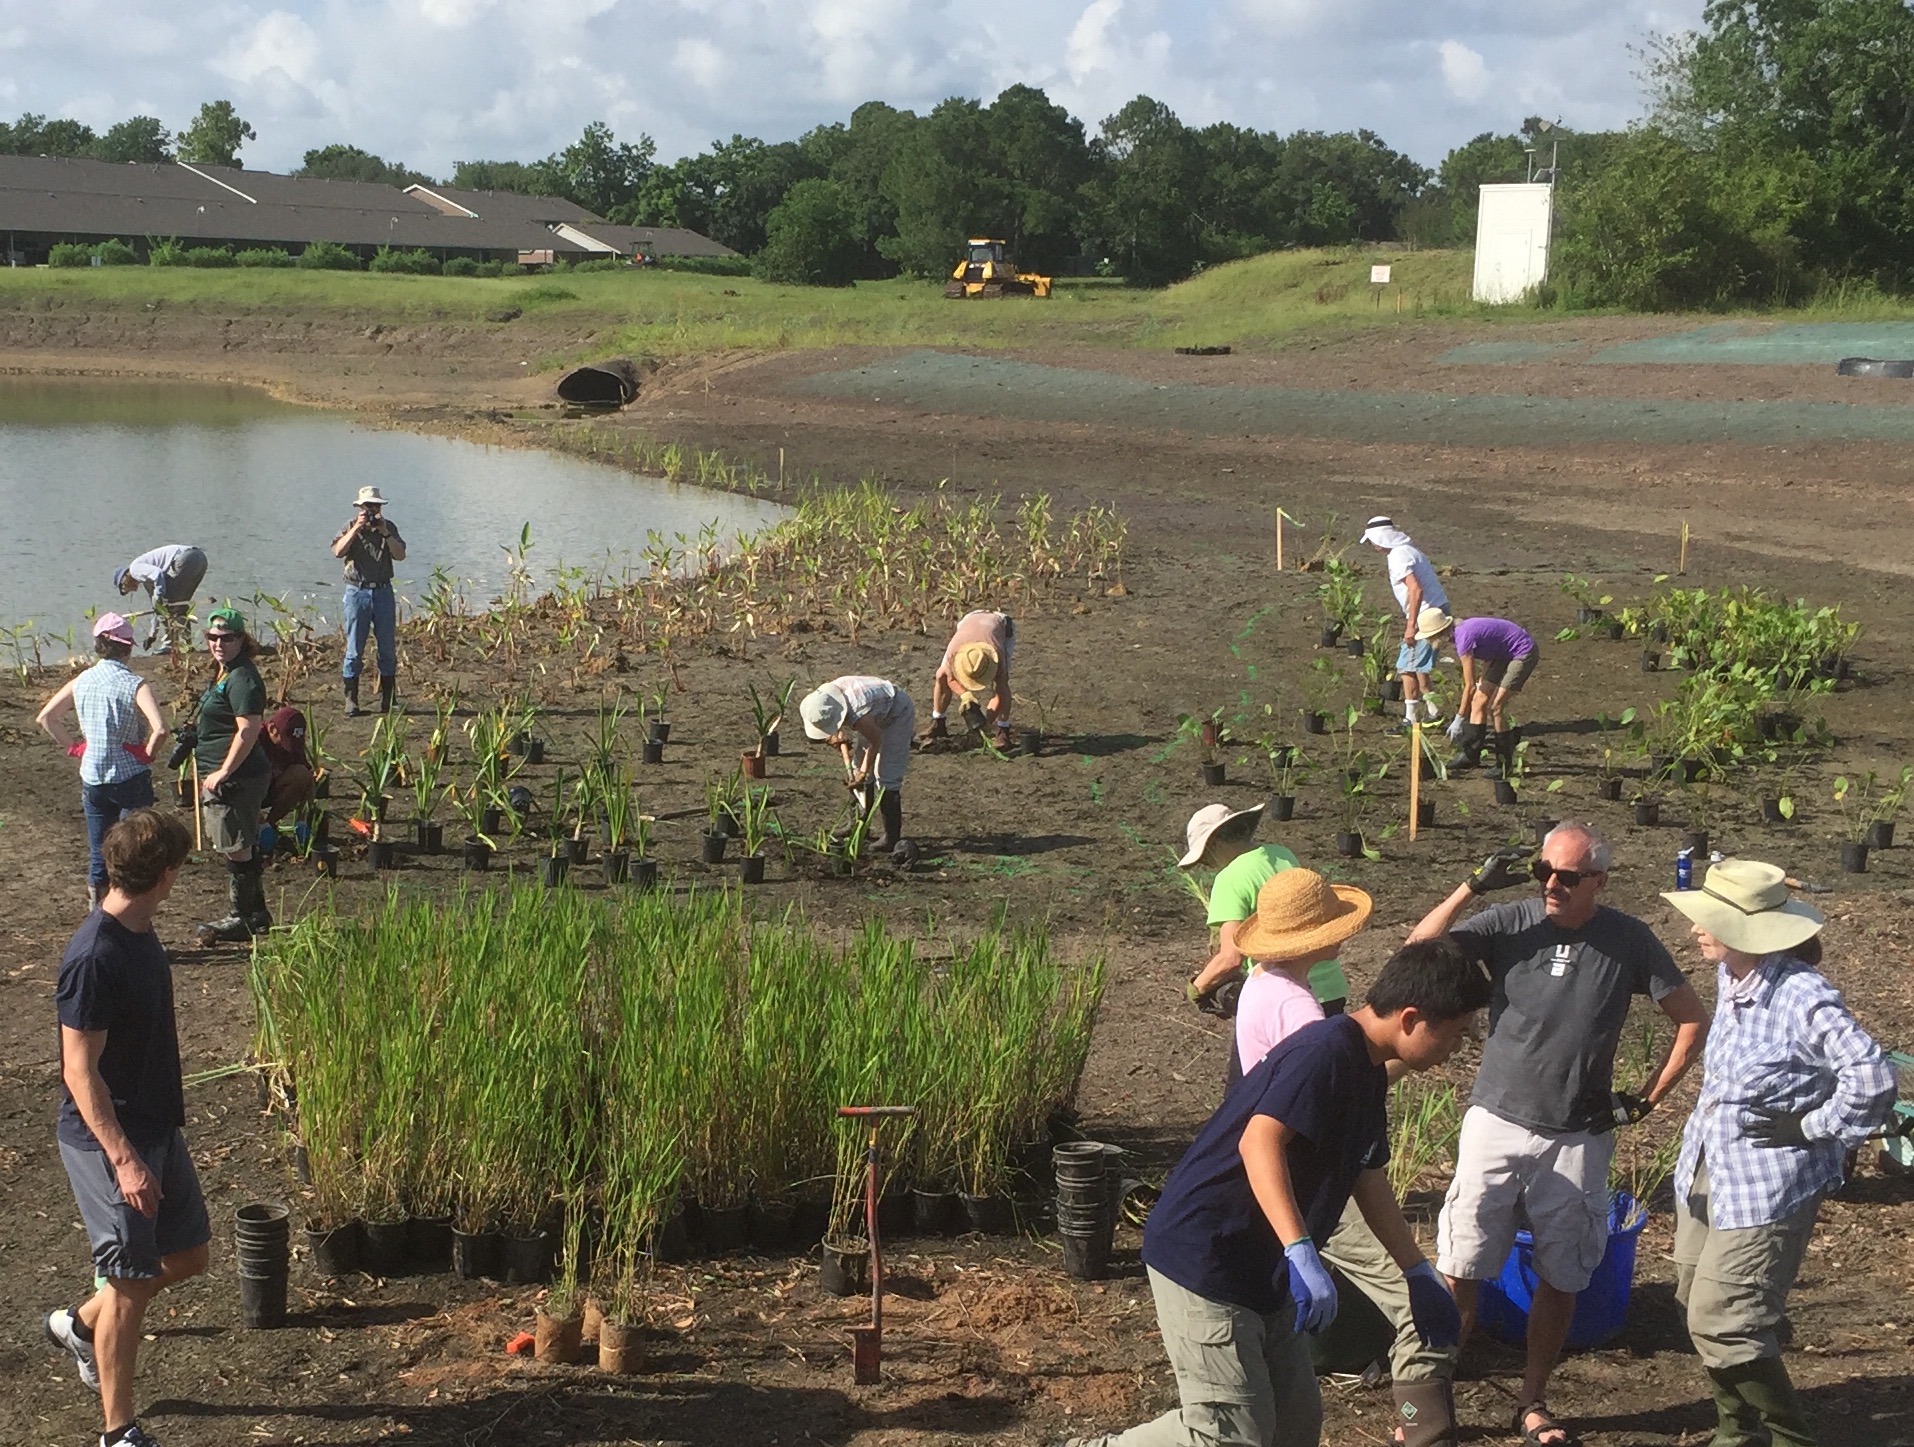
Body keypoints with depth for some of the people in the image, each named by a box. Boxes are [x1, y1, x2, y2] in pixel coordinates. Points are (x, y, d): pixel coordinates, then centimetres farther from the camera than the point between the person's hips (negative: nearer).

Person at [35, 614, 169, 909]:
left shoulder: (81, 682, 0)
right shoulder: (135, 685, -15)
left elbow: (45, 718, 5)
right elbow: (160, 728, -29)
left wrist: (72, 746, 8)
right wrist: (148, 752, -12)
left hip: (92, 780, 4)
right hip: (131, 778, -4)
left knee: (98, 853, 14)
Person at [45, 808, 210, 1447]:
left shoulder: (139, 933, 3)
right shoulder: (94, 957, -25)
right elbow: (80, 1071, -24)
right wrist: (124, 1158, -26)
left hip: (157, 1125, 9)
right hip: (108, 1138, -9)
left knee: (186, 1256, 17)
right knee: (131, 1285, 0)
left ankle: (79, 1323, 38)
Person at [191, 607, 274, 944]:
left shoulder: (242, 679, -18)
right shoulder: (225, 673, 15)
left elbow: (249, 730, -25)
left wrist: (224, 772, -23)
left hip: (237, 777, -11)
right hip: (222, 775, 11)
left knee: (237, 848, -3)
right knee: (241, 847, 17)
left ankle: (242, 919, 6)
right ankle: (256, 914, 26)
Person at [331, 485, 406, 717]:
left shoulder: (389, 528, 8)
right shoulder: (351, 528, 3)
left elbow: (400, 556, -6)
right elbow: (338, 551, -14)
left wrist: (385, 533, -14)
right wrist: (357, 529, -19)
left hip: (383, 592, 2)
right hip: (357, 591, -2)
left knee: (388, 649, 4)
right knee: (354, 649, -2)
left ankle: (387, 698, 11)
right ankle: (351, 701, 1)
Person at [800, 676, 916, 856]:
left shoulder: (858, 715, -42)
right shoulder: (824, 701, -19)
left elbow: (876, 741, -25)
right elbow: (842, 734, -1)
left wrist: (864, 772, -16)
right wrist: (848, 764, -10)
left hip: (898, 715, -8)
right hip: (877, 716, 8)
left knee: (886, 777, -14)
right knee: (855, 771, 7)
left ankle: (892, 838, -11)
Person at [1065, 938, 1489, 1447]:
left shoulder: (1369, 1073, 12)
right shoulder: (1326, 1052, -20)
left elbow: (1368, 1180, 23)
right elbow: (1259, 1142, -33)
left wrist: (1419, 1275, 25)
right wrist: (1302, 1253, -40)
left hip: (1262, 1270, 10)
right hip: (1204, 1259, -10)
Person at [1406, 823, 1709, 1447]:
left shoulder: (1628, 940, -3)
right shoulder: (1511, 921, -5)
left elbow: (1693, 1020, 6)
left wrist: (1645, 1100, 3)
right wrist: (1472, 887, -22)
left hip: (1577, 1141, 1)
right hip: (1496, 1124, -1)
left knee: (1561, 1280, 10)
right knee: (1461, 1273, -2)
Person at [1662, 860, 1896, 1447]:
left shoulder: (1802, 997, -24)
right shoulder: (1730, 977, 2)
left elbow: (1871, 1077, -30)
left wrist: (1810, 1127, -20)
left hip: (1764, 1188, -9)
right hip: (1706, 1172, 9)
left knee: (1720, 1323, -8)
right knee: (1700, 1308, 16)